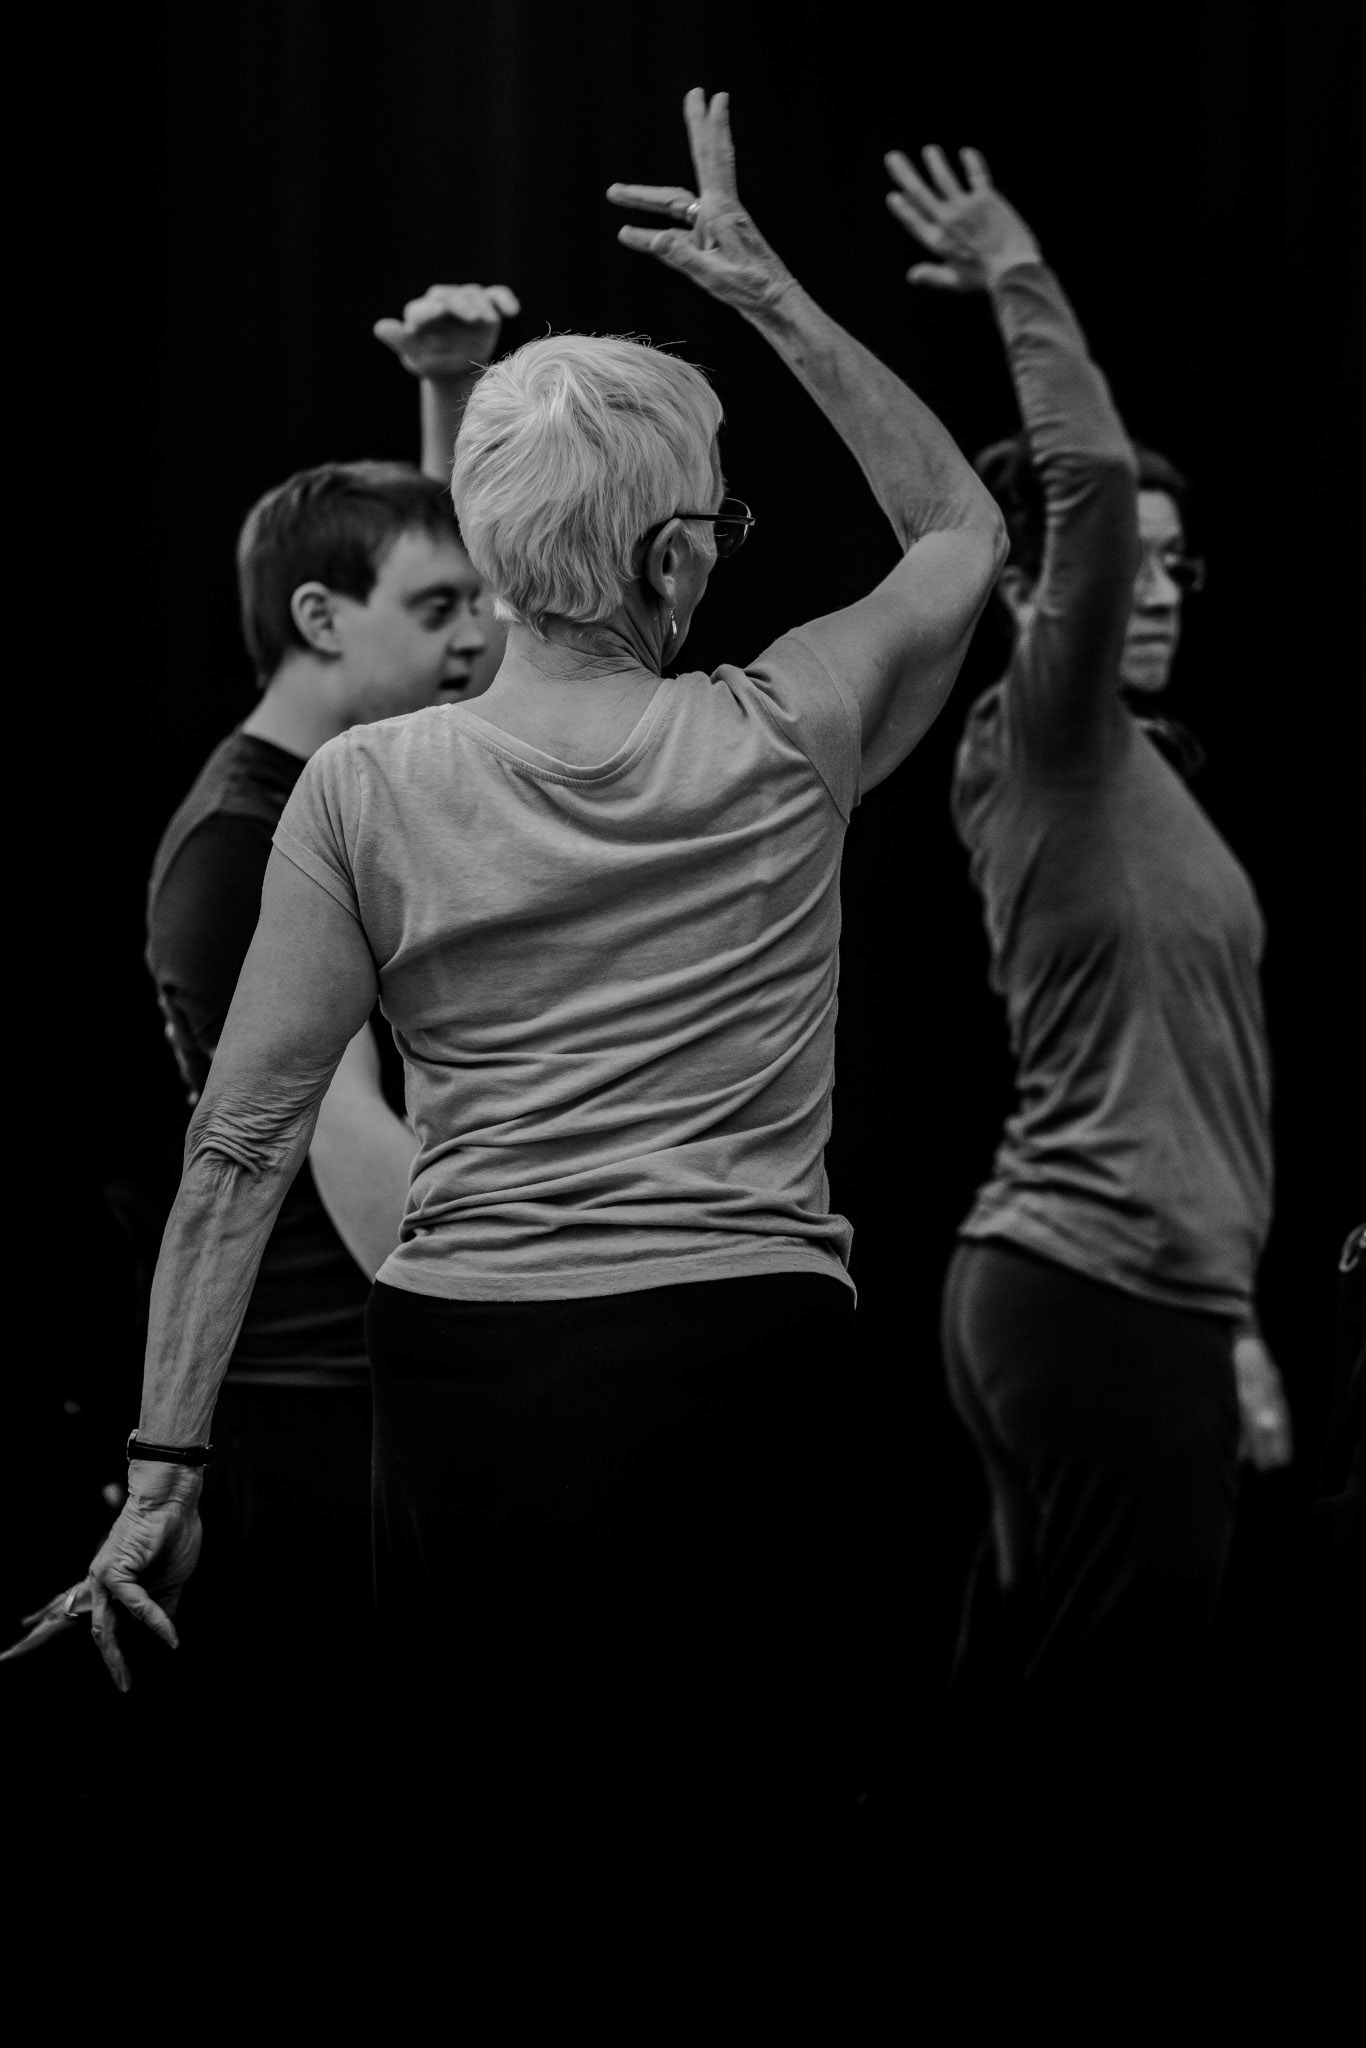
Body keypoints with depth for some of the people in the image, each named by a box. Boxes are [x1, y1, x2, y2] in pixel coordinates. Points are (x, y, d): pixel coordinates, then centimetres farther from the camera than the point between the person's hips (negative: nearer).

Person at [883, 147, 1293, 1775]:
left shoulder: (1132, 774, 20)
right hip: (1094, 1296, -9)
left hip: (1118, 1291, 9)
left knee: (1020, 1720, 9)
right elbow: (1088, 482, -23)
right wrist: (1019, 280, -12)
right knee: (1099, 1730, -10)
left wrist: (1224, 1320, 22)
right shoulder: (1042, 748, -7)